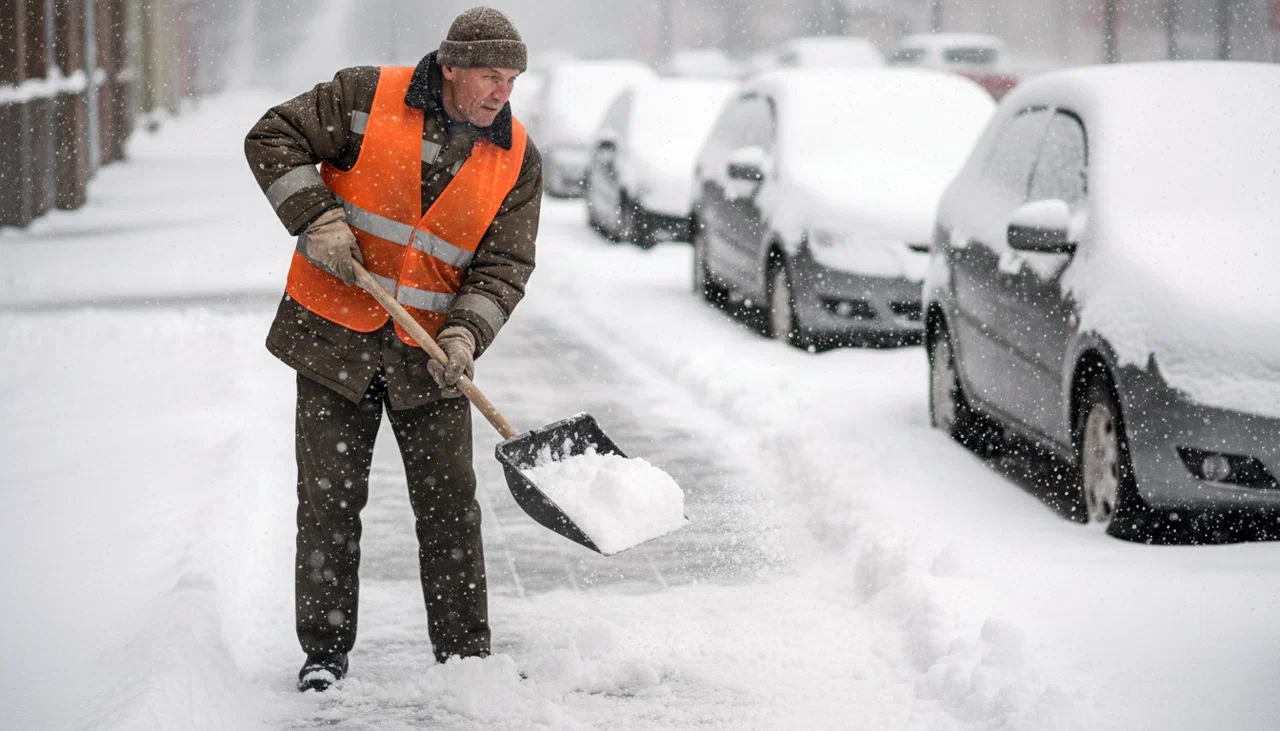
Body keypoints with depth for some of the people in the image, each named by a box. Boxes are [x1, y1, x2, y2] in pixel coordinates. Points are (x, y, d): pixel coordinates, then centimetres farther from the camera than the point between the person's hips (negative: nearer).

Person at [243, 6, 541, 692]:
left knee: (449, 501, 1)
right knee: (329, 497, 2)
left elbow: (504, 265, -2)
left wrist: (465, 333, -19)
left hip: (431, 352, 2)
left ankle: (465, 654, 11)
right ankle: (324, 653, 12)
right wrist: (316, 217, -17)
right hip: (334, 330, -2)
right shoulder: (366, 97, -9)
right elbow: (273, 140, -4)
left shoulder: (516, 159, -1)